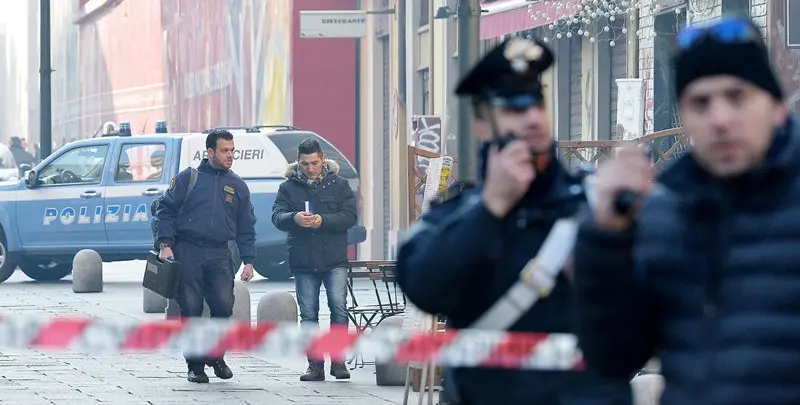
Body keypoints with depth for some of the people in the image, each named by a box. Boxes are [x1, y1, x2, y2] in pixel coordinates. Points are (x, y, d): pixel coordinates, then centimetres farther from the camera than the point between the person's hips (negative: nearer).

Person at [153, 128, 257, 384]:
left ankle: (215, 355, 12)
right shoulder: (187, 179, 4)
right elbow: (166, 210, 4)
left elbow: (246, 228, 17)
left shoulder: (237, 186, 14)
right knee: (191, 310, -2)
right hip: (187, 252, -2)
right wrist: (165, 244, -7)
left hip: (219, 255, 2)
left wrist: (248, 261, 9)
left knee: (224, 305, -11)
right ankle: (195, 365, 9)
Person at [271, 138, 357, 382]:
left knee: (339, 307, -12)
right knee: (308, 314, 3)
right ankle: (315, 365, 8)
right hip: (303, 261, 2)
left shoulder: (339, 185, 6)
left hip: (334, 259, -2)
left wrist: (323, 221, -19)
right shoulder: (288, 187, 9)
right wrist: (294, 218, -24)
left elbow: (350, 216, -3)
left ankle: (338, 360, -4)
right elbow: (277, 216, -1)